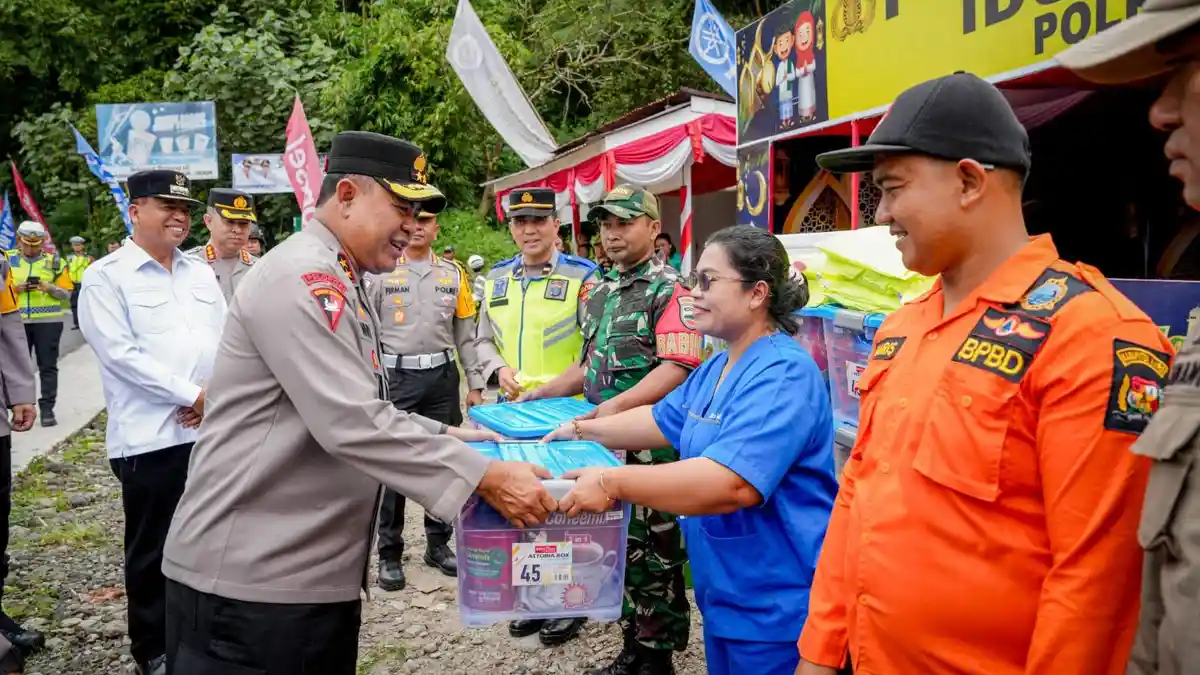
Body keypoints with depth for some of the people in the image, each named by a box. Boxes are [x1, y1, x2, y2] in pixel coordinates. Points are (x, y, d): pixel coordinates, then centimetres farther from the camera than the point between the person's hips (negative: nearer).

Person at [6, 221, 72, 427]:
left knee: (48, 367, 2)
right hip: (16, 321, 1)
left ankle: (47, 410, 8)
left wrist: (50, 288, -15)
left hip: (48, 321, -1)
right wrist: (16, 288, -12)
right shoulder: (8, 260, 6)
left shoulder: (55, 261, 4)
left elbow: (66, 294, 3)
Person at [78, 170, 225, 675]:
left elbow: (225, 339, 11)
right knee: (152, 549, 6)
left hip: (211, 429, 5)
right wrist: (191, 394, -15)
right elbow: (119, 353, -13)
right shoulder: (106, 276, -4)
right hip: (150, 437, -5)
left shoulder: (200, 272, 13)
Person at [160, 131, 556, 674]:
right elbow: (352, 425, -26)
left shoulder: (338, 283, 17)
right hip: (249, 578, -10)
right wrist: (484, 477, -25)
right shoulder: (301, 278, -17)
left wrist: (447, 436, 11)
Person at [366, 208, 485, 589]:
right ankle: (389, 554, 12)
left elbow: (465, 335, 11)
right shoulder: (380, 273, 0)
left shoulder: (453, 274, 9)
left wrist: (475, 384, 8)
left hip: (442, 377, 3)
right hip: (395, 377, -3)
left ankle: (439, 543, 23)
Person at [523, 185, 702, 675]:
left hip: (652, 444, -8)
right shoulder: (600, 292, 16)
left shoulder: (670, 290, -9)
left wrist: (619, 405, -28)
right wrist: (545, 394, 15)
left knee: (652, 552, 1)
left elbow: (678, 368, -20)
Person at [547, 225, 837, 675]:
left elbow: (732, 483, -35)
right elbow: (662, 420, 21)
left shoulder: (783, 374, -24)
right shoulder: (718, 367, 10)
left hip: (775, 605, -9)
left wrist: (611, 482, -32)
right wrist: (582, 431, 15)